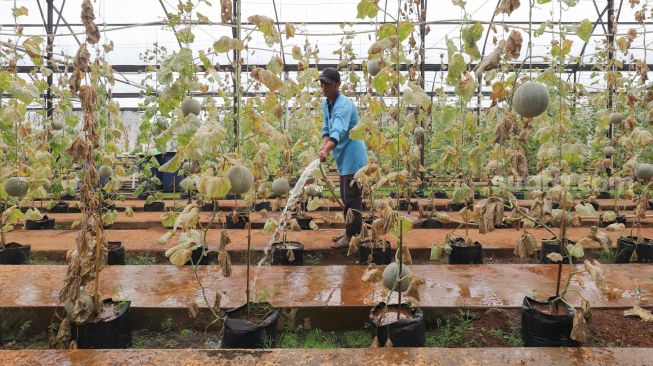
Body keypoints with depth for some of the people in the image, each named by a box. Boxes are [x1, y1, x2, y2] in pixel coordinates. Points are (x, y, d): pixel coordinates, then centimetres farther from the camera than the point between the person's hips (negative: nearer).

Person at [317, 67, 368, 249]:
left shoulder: (343, 104, -21)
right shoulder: (325, 104, 8)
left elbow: (338, 131, -36)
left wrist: (326, 151, -51)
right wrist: (323, 146, -11)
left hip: (353, 157, -10)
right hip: (343, 158, 10)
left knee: (352, 198, -3)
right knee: (346, 198, 17)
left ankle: (352, 236, 7)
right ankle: (351, 231, 29)